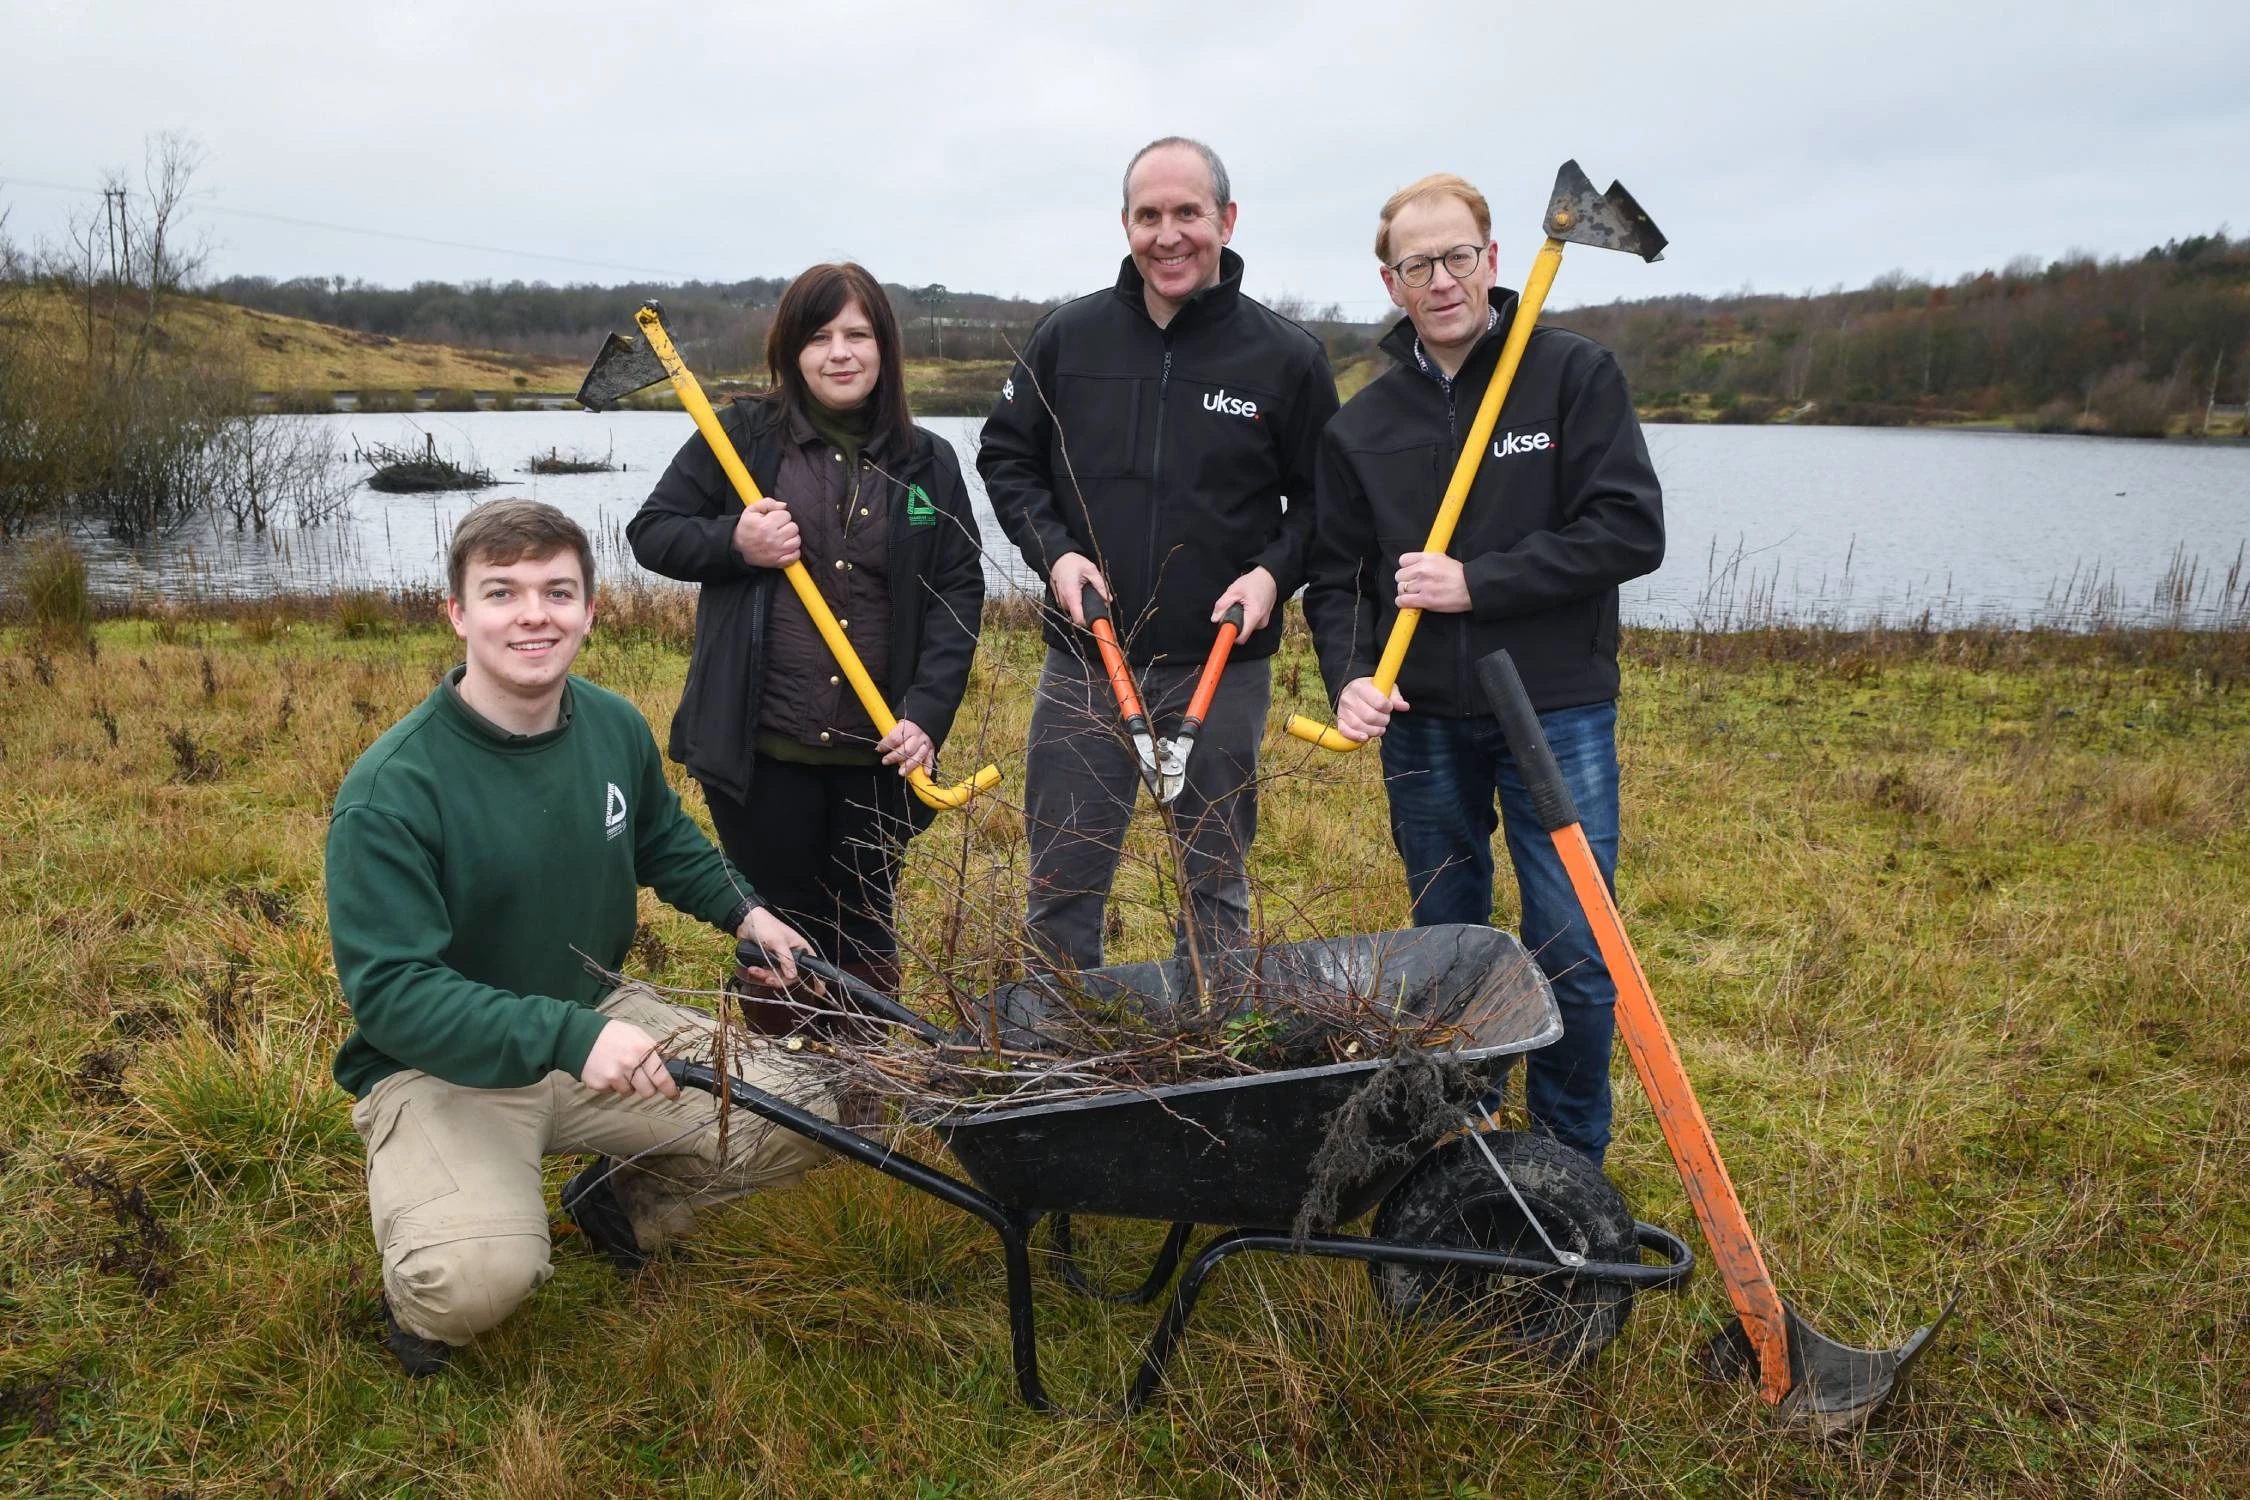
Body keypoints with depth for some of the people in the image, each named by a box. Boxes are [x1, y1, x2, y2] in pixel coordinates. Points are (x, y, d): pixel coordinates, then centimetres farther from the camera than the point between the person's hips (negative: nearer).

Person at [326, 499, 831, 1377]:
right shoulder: (390, 792, -23)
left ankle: (627, 1201, 22)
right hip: (439, 1067, -6)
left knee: (802, 1121, -7)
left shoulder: (617, 729, -3)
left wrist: (744, 912, 4)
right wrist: (568, 1036, -37)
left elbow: (666, 842, 19)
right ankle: (420, 1287, 8)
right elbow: (389, 991, -27)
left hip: (599, 1017, 6)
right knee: (481, 1277, -32)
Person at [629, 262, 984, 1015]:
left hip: (878, 754, 2)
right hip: (759, 750, -1)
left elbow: (959, 590, 2)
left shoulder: (929, 463, 6)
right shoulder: (742, 437, 1)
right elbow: (650, 530, 6)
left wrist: (928, 713, -10)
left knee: (865, 939, 13)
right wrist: (732, 542, -15)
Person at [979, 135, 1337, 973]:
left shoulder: (1286, 357, -2)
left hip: (1223, 668, -1)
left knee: (1216, 887, 12)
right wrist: (1052, 551, -6)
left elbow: (1322, 498, 6)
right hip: (1083, 662, 1)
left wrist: (1277, 571, -12)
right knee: (1061, 887, 9)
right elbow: (1006, 457, 11)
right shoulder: (1067, 337, 2)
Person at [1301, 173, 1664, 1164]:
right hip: (1421, 721, 3)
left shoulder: (1574, 375, -3)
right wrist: (1350, 676, -11)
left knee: (1573, 955, -2)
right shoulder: (1362, 425, 7)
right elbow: (1336, 576, 8)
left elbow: (1630, 531, -11)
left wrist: (1477, 583, -16)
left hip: (1559, 711, -3)